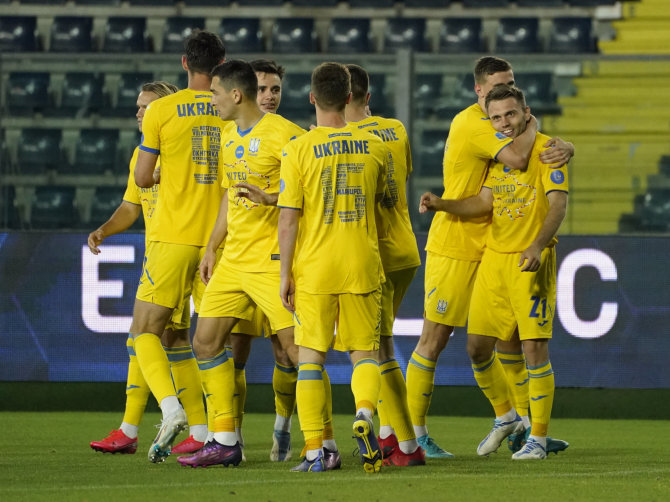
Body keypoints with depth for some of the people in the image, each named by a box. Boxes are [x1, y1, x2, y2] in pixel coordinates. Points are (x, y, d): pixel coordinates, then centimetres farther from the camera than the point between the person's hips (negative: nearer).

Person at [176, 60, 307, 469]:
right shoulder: (230, 137, 14)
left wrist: (270, 199, -29)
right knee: (206, 342, 7)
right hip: (233, 261, 9)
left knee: (296, 346, -11)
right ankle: (225, 442, 13)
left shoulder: (283, 135, -13)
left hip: (273, 260, -9)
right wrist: (212, 248, 20)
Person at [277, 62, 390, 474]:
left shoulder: (299, 150, -7)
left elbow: (289, 218, -8)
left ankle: (315, 451, 1)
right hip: (362, 266, 2)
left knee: (311, 357, 6)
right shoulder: (375, 147, 2)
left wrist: (286, 274, -2)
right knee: (365, 351, 10)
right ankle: (365, 412, -20)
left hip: (313, 269, -2)